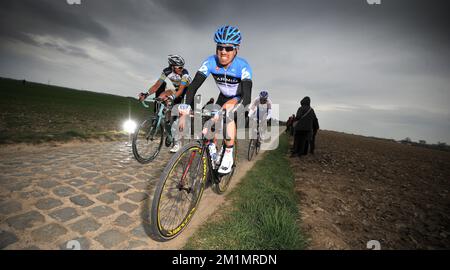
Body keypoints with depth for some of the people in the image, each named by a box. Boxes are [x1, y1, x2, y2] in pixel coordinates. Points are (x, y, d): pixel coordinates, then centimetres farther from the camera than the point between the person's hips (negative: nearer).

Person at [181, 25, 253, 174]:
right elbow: (194, 86, -34)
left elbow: (247, 94, -44)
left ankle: (228, 155, -16)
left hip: (239, 97, -4)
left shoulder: (243, 66, -34)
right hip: (223, 96, 4)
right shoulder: (210, 62, -27)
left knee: (228, 115, -31)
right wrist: (186, 109, -47)